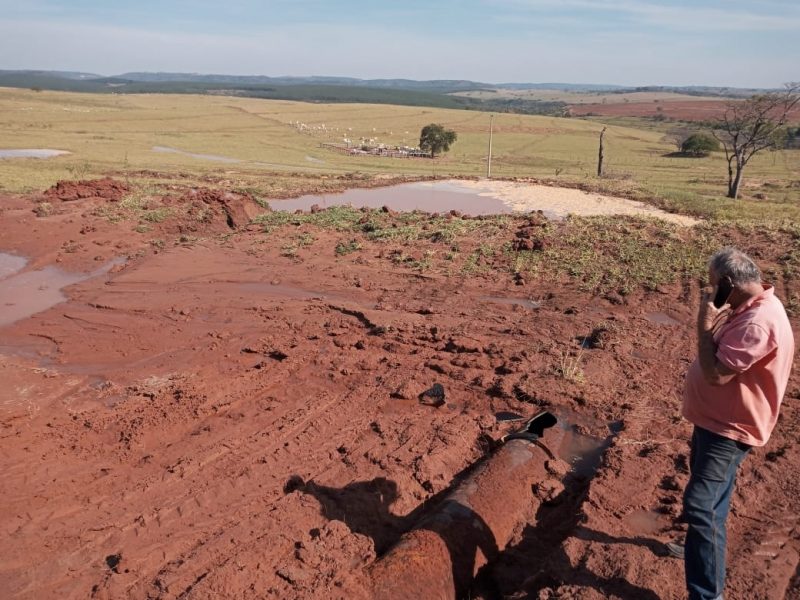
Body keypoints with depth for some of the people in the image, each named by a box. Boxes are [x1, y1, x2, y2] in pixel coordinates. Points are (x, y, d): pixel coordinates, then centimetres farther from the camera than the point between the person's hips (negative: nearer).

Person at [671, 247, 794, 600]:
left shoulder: (757, 323, -30)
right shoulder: (748, 307, 4)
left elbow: (716, 373, -29)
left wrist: (704, 324, -23)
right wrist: (715, 322, 2)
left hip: (729, 428, -11)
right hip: (715, 418, 11)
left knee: (699, 504, -14)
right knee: (710, 500, 27)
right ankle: (705, 550, 48)